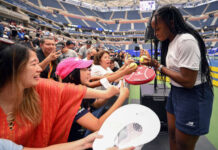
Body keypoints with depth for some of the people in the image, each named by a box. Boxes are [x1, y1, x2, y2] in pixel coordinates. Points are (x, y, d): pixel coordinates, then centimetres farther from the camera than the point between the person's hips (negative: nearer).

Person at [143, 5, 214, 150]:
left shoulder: (186, 41, -23)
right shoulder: (171, 42, 6)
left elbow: (188, 81, -26)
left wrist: (159, 66, -18)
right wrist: (154, 63, -3)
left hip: (193, 95, -8)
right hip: (176, 92, 9)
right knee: (173, 134, 19)